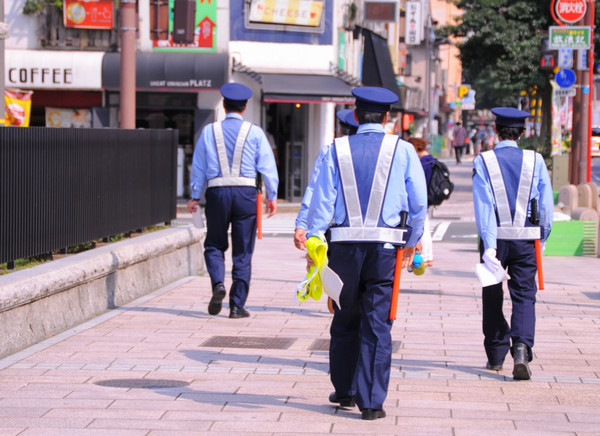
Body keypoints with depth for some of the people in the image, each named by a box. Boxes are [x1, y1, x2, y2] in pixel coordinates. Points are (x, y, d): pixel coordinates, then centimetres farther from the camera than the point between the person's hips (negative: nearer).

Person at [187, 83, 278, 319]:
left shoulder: (209, 131, 5)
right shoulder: (254, 132, 2)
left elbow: (198, 166, 8)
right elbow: (267, 166, 1)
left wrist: (195, 196, 15)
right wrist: (272, 196, 7)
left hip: (217, 193, 1)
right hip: (245, 193, -1)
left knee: (214, 244, 16)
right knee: (242, 251, 6)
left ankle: (218, 284, -10)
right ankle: (237, 305, 4)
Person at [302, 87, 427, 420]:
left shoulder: (337, 150, 3)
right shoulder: (403, 151, 2)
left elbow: (321, 201, -2)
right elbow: (419, 204, 4)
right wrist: (412, 242, 17)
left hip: (344, 245, 1)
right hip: (385, 246, -1)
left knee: (345, 320, 16)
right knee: (377, 325, 2)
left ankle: (344, 390, 28)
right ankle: (371, 402, 0)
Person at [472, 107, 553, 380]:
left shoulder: (483, 162, -4)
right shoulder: (535, 160, -1)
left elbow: (483, 205, -12)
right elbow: (546, 203, -2)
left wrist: (489, 245, -16)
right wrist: (543, 237, 12)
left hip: (495, 238, 0)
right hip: (526, 239, 0)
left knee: (493, 298, 13)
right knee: (524, 296, 2)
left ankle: (496, 355, 21)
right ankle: (521, 347, -20)